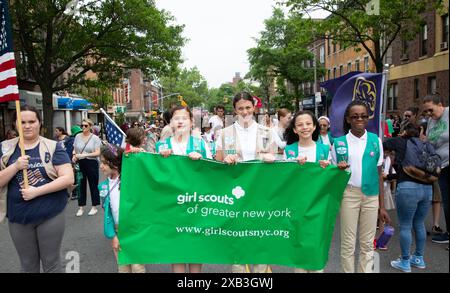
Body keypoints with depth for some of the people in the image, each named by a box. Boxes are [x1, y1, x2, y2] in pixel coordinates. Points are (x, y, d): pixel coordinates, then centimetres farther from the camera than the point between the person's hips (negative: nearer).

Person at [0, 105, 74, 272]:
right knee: (27, 265, 18)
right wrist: (16, 166, -16)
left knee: (52, 264, 11)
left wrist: (36, 191, -19)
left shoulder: (52, 147, -6)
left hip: (50, 214, -2)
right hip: (18, 217, 3)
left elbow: (68, 178, -13)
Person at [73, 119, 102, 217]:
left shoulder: (95, 138, -5)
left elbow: (98, 153, -11)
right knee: (81, 185, 9)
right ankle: (81, 207, 20)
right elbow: (74, 149, 14)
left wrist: (84, 155, -21)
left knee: (93, 185, 6)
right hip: (80, 163, 3)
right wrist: (74, 155, -8)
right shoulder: (78, 136, 6)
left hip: (91, 163, -3)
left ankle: (94, 207, 18)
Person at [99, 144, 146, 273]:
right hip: (118, 231, 4)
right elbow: (107, 211, 3)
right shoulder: (104, 186, 0)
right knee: (123, 268, 16)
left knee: (138, 267, 5)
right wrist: (112, 235, -4)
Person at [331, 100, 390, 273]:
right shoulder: (338, 143, -1)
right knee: (348, 243, 5)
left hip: (371, 196, 2)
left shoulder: (376, 141, 4)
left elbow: (379, 174, 7)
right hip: (348, 195, -1)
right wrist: (338, 169, -17)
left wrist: (382, 206, 8)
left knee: (368, 244, 10)